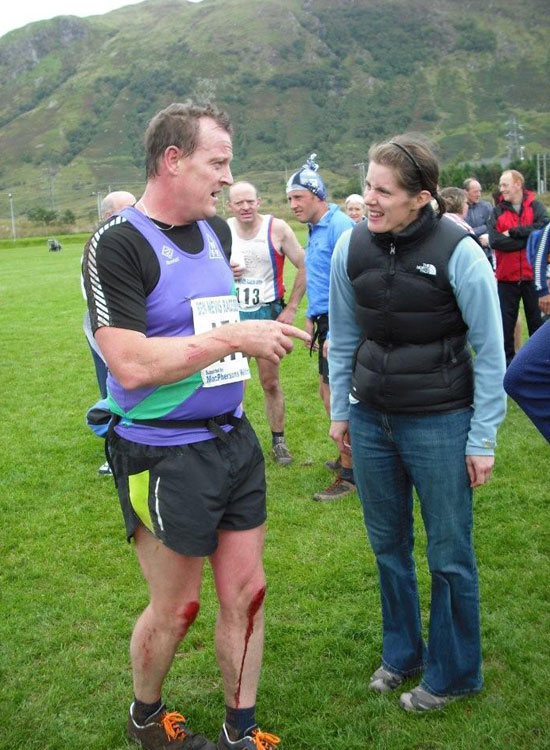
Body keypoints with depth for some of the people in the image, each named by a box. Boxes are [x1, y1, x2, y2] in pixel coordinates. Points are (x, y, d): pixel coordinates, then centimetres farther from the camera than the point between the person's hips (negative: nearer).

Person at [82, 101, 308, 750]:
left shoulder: (216, 230, 9)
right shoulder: (118, 244, -16)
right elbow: (131, 366, -25)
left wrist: (257, 333, 10)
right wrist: (234, 336, -22)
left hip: (233, 439, 7)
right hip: (165, 456, -7)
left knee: (246, 593, 13)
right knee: (175, 609, 9)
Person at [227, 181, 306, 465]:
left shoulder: (277, 229, -9)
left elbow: (304, 267, -4)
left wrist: (291, 308, -8)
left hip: (267, 313, -2)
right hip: (232, 315, 2)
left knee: (271, 383, 8)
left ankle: (278, 440, 21)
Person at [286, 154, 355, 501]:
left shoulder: (340, 227, -16)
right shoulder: (316, 228, 14)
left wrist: (335, 333, -23)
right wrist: (312, 317, 19)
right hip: (327, 319, 10)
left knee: (337, 397, -4)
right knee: (329, 392, 17)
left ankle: (350, 475, 7)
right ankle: (349, 456, 32)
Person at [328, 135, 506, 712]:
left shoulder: (458, 252, -15)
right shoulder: (351, 247, -2)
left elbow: (490, 351, -9)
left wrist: (483, 437, -9)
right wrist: (339, 410, 12)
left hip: (439, 425, -4)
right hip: (370, 420, 5)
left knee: (449, 556, 8)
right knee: (388, 545, 17)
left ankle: (453, 674, 29)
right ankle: (401, 653, 38)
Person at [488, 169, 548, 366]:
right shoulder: (497, 211, 3)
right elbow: (494, 240, -12)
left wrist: (513, 232, -16)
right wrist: (527, 239, -15)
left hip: (533, 274, -1)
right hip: (507, 276, 1)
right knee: (506, 320, 6)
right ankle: (506, 359, 18)